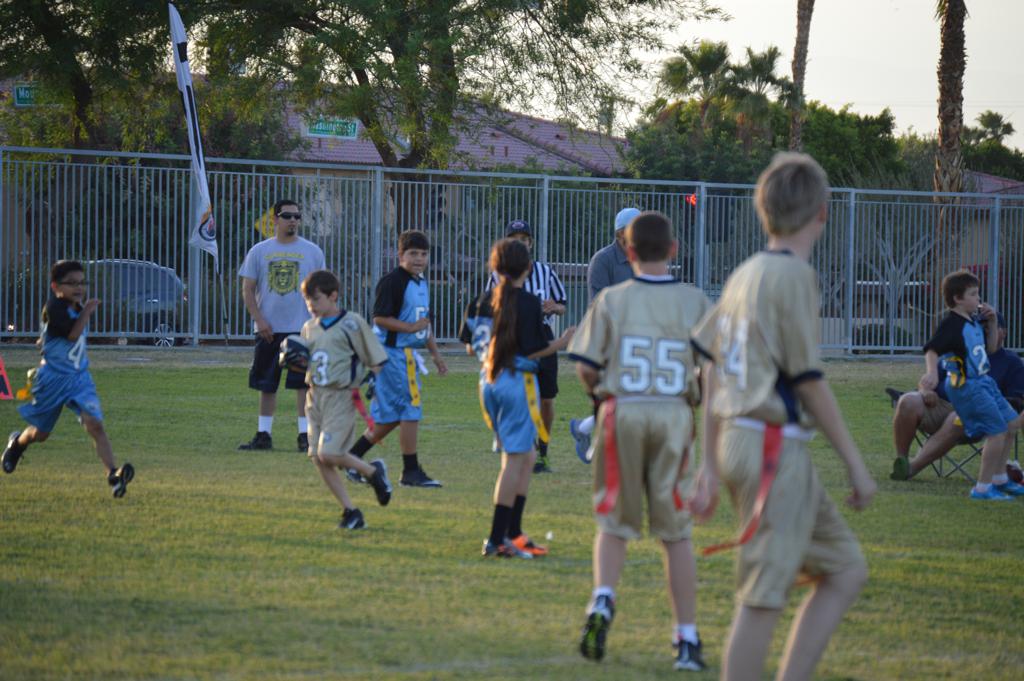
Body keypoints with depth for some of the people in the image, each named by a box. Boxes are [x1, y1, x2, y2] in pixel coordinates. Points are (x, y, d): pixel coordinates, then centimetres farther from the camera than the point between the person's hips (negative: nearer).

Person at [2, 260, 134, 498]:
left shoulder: (78, 306, 4)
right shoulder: (54, 307, -18)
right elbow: (72, 334, -29)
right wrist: (87, 311, -23)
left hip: (79, 377, 4)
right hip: (53, 379, -4)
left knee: (94, 423, -16)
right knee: (40, 433, 14)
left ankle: (113, 475, -28)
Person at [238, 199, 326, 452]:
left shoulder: (312, 251, 5)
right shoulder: (259, 251, 6)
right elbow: (247, 289, 5)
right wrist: (259, 320, -7)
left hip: (302, 329, -1)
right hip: (269, 330, 1)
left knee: (304, 383, -5)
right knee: (266, 384, 7)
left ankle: (306, 435, -1)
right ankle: (263, 435, 14)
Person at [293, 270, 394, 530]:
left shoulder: (352, 323, -6)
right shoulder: (309, 328, 12)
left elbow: (374, 358, -2)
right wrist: (295, 358, 0)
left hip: (340, 396, -7)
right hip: (315, 397, 7)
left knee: (328, 453, -18)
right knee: (318, 459, 1)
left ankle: (373, 472, 8)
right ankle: (350, 511, 9)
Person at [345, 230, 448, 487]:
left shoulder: (421, 283, 16)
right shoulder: (392, 282, -13)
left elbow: (425, 322, 25)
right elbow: (379, 318, -19)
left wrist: (436, 354, 24)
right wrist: (410, 327, -22)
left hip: (408, 354, 10)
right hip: (392, 352, -10)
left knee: (391, 416, 11)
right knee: (411, 410, -8)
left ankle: (350, 458, 18)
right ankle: (411, 471, 0)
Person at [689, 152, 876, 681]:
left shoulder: (744, 275, 14)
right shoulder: (793, 274, -10)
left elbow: (711, 375, 15)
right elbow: (809, 381, -12)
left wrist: (710, 467, 19)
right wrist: (855, 464, -6)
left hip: (736, 439, 9)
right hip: (775, 444, -9)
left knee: (846, 568, 14)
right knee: (763, 597, -6)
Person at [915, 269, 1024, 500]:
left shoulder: (974, 321, 11)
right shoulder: (951, 324, -17)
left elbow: (990, 348, 24)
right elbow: (932, 350, -28)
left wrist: (992, 323, 10)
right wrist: (932, 372, -46)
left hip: (983, 382, 10)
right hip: (966, 386, -10)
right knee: (997, 432, -14)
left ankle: (1000, 479, 33)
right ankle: (983, 488, -6)